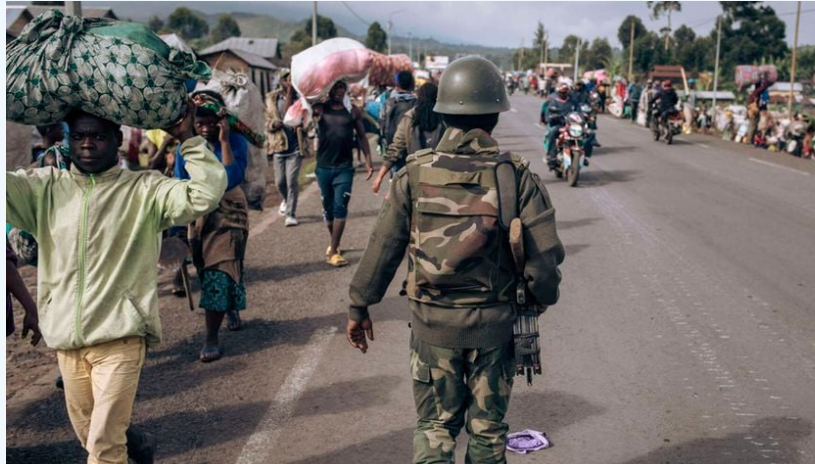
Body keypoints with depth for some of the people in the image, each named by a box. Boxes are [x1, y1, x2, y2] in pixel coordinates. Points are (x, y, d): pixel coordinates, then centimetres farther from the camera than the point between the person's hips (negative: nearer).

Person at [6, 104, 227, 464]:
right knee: (88, 435, 21)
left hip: (120, 338, -4)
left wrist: (189, 140, -15)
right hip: (65, 339, 5)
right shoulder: (45, 187, 7)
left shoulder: (144, 189, -3)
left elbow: (206, 195, -15)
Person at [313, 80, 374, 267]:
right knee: (328, 207, 13)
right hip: (323, 167, 1)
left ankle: (333, 251, -4)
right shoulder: (320, 109, 1)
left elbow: (362, 136, 9)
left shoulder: (353, 111, 3)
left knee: (340, 207, -8)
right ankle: (334, 242, 33)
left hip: (345, 168, -1)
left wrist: (368, 161, 4)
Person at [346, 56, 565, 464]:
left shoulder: (416, 174, -8)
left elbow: (383, 247, -5)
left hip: (431, 322, 0)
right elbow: (544, 256, -10)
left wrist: (358, 307, 7)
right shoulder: (516, 176, -11)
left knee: (435, 424, 16)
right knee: (487, 428, 18)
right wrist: (542, 297, 11)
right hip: (493, 323, 0)